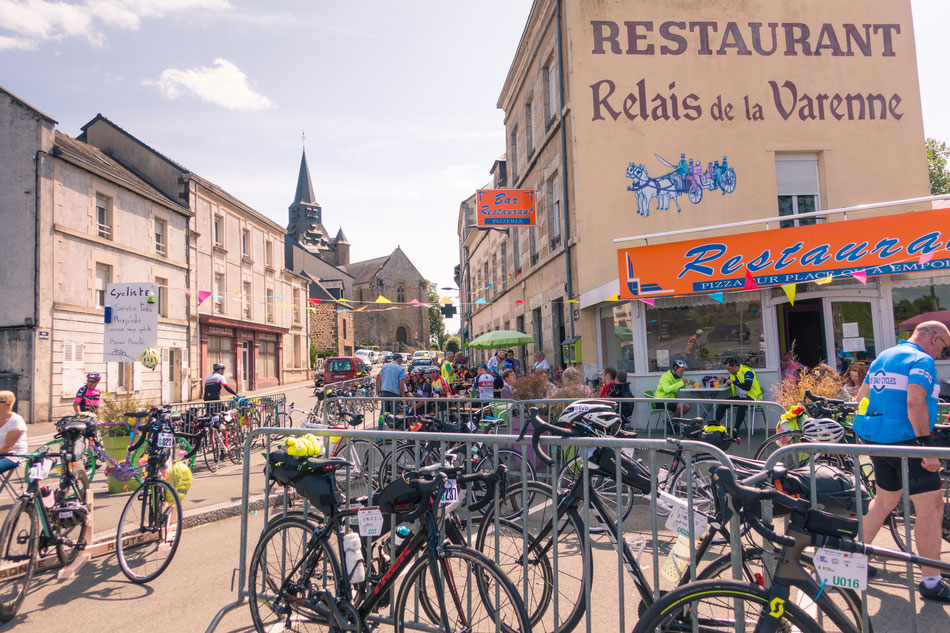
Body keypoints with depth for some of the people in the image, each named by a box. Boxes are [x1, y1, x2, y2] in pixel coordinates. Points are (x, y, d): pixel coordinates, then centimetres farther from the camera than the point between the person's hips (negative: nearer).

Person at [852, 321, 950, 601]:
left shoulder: (882, 357, 16)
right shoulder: (922, 361, -10)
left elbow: (861, 397, 21)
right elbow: (915, 402, -24)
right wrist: (927, 449, -23)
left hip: (877, 439, 9)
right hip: (906, 440, -9)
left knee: (885, 499, 21)